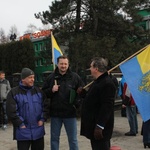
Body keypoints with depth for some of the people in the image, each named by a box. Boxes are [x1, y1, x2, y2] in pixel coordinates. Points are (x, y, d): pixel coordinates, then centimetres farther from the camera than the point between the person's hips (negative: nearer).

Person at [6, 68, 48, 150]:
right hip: (23, 132, -4)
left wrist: (42, 119, -2)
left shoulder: (38, 91, 8)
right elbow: (11, 111, -11)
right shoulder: (14, 93, -6)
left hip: (38, 130, 4)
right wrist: (20, 124, -14)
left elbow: (45, 106, 9)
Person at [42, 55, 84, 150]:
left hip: (70, 113, -1)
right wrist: (51, 90, -13)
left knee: (73, 139, 9)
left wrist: (77, 103, -13)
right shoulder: (51, 77, 2)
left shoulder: (75, 77, -2)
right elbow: (44, 93, 6)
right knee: (54, 138, 14)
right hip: (55, 113, 2)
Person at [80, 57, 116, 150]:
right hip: (94, 125, 11)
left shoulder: (107, 84, -20)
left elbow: (107, 107, -26)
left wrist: (99, 126, -27)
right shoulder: (98, 81, 14)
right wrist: (83, 93, 8)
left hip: (100, 127, -11)